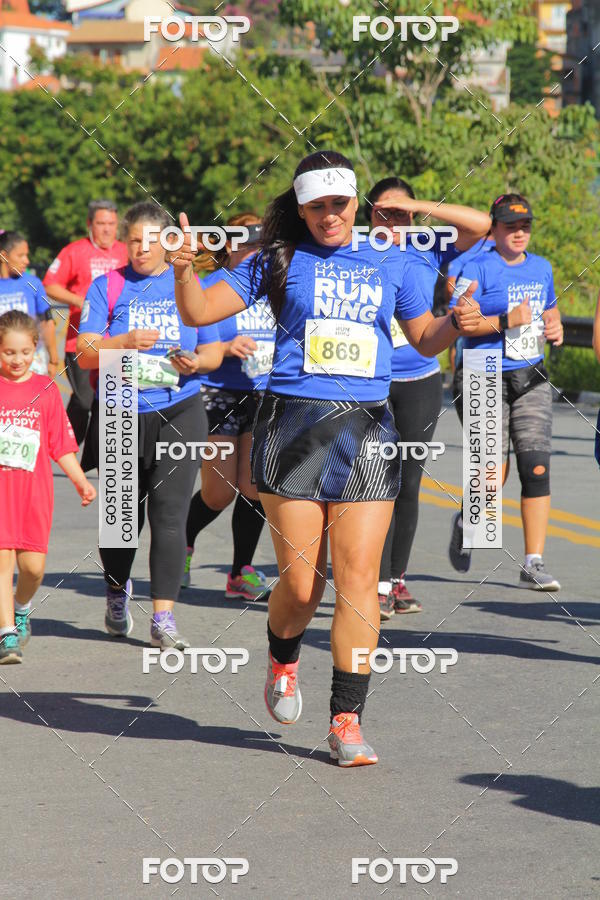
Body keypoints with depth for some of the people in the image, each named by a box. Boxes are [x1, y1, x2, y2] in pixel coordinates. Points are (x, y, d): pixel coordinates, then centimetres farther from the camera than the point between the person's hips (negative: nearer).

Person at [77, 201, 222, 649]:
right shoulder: (108, 286, 4)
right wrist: (125, 342, -21)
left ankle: (163, 618, -9)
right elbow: (85, 352, -4)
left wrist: (195, 362, -11)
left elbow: (214, 351, 11)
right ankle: (118, 590, 38)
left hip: (179, 413, 0)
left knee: (169, 515, -11)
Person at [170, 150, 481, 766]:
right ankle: (283, 660, 32)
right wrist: (183, 271, -14)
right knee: (300, 583, -2)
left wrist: (456, 323, 2)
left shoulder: (390, 267, 13)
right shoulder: (281, 261, 6)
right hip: (294, 424, -2)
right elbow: (199, 313, 5)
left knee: (358, 578, -7)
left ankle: (346, 721, 0)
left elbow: (425, 341, 23)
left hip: (367, 429, 2)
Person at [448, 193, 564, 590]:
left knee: (537, 469, -8)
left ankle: (534, 564, -4)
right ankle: (465, 522, 31)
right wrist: (506, 321, -23)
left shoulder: (541, 268, 12)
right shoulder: (478, 268, -7)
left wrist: (555, 326, 7)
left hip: (532, 381, 5)